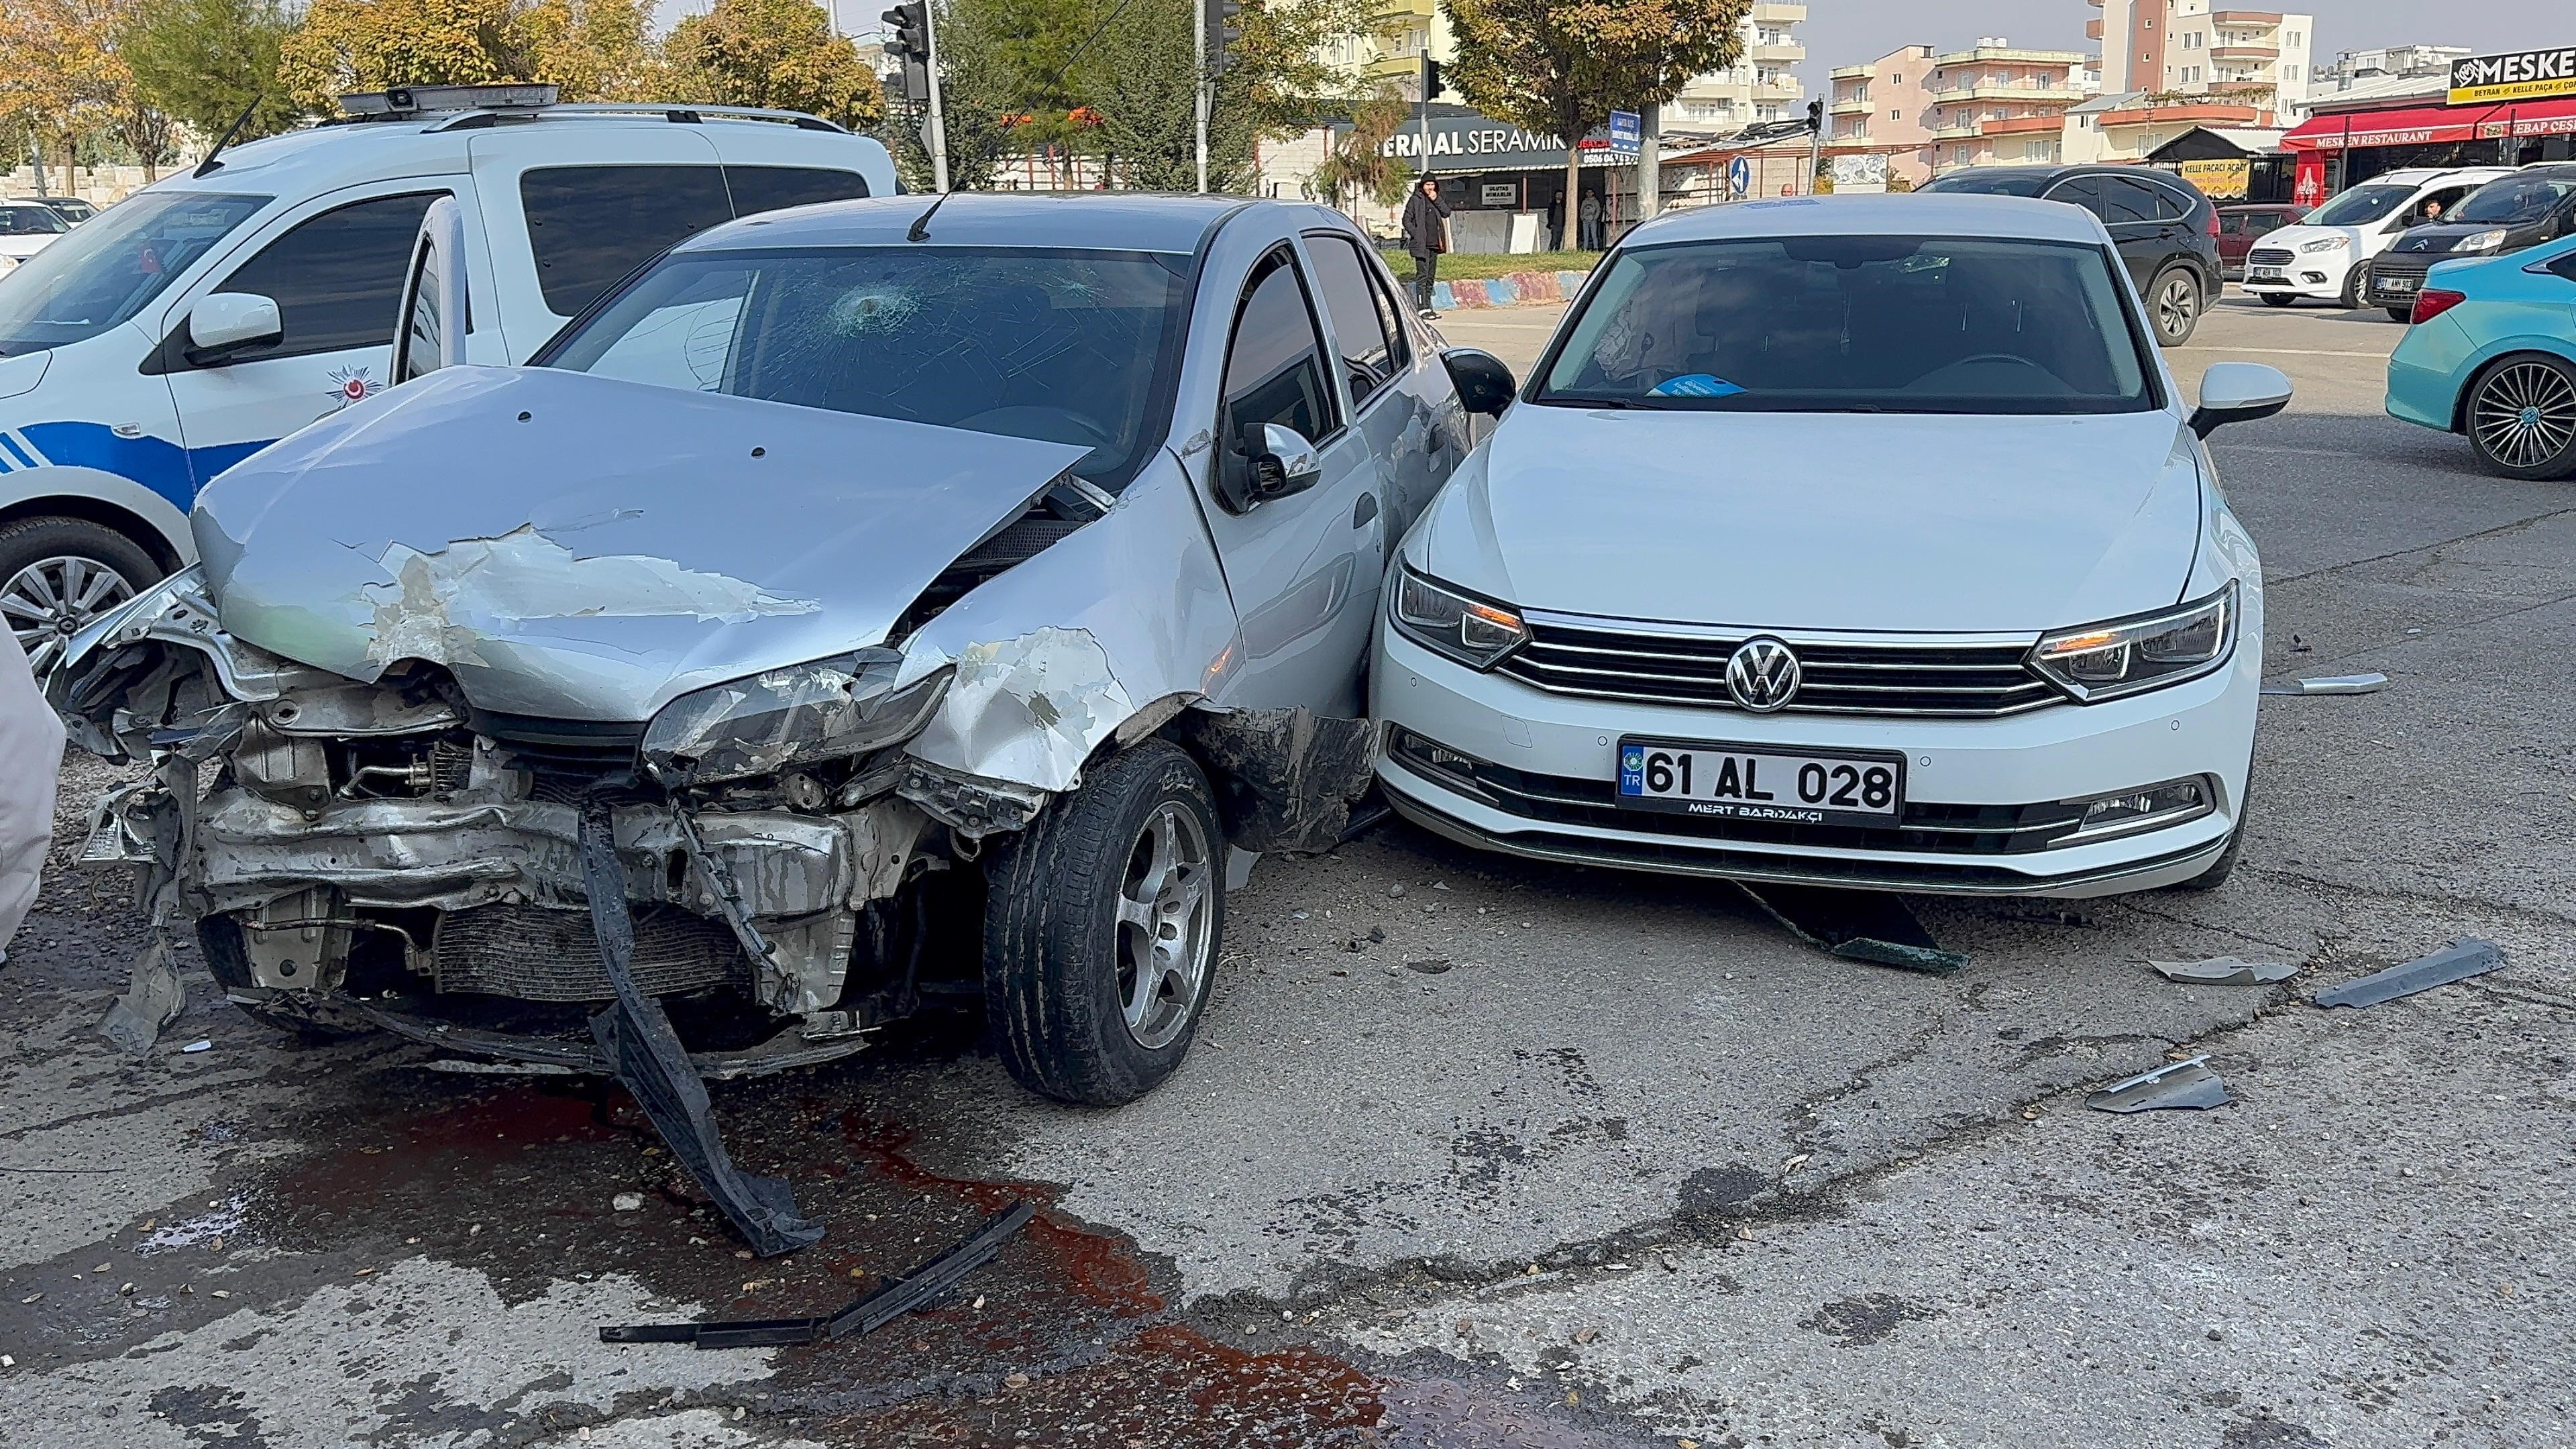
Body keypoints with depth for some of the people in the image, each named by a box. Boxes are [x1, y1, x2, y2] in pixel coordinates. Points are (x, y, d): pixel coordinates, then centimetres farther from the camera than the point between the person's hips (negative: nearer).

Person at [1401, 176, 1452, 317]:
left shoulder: (1436, 199, 15)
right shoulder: (1415, 200, -3)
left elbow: (1447, 213, 5)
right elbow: (1407, 220, -5)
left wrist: (1436, 200, -6)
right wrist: (1416, 235, -14)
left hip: (1434, 244, 7)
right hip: (1421, 244, -7)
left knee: (1431, 277, 11)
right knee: (1422, 275, -12)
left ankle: (1428, 307, 17)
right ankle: (1422, 308, -16)